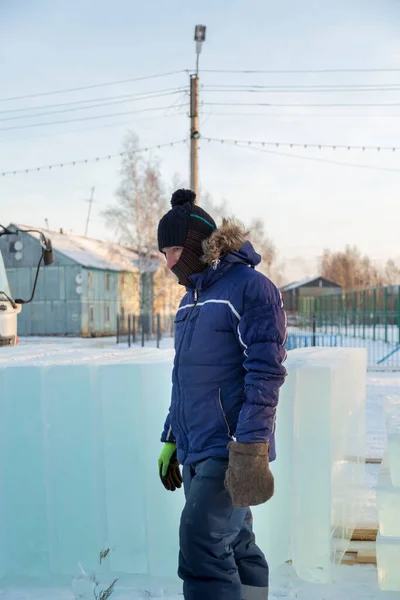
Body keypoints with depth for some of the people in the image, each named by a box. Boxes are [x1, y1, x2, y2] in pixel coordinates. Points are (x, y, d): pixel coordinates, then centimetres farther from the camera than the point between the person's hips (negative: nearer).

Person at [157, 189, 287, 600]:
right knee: (236, 548, 13)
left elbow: (266, 372, -16)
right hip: (195, 452, 8)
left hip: (229, 451, -8)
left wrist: (250, 446, -21)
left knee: (201, 545, -13)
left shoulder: (251, 288, -10)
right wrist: (170, 439, 19)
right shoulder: (190, 299, 16)